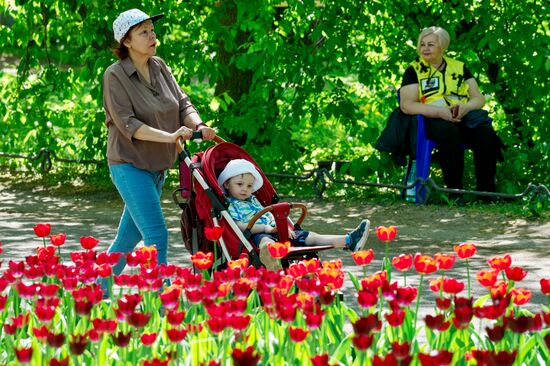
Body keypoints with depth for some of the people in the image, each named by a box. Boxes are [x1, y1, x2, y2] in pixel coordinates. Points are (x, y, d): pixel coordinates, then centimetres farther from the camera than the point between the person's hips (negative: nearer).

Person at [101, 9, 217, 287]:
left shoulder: (159, 67, 8)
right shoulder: (115, 76, -13)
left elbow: (182, 103, 6)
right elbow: (127, 123, -20)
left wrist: (198, 126, -16)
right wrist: (169, 136, -29)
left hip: (157, 166, 7)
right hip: (129, 166, -7)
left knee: (129, 235, 15)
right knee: (157, 235, -15)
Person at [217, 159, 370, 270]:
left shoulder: (253, 200, 31)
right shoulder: (229, 204, 4)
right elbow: (239, 225, -11)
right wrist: (265, 228, -19)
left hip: (274, 232, 9)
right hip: (256, 235, -9)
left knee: (310, 237, -3)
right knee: (266, 241, -47)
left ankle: (349, 241, -14)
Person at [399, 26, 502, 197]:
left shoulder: (460, 68, 22)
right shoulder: (414, 70, 12)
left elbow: (479, 98, 15)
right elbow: (406, 105, -3)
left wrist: (465, 107, -11)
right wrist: (440, 111, -16)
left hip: (464, 116, 3)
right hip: (432, 120, -3)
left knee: (486, 133, -30)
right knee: (449, 132, -39)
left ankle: (486, 189, -24)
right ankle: (454, 190, -36)